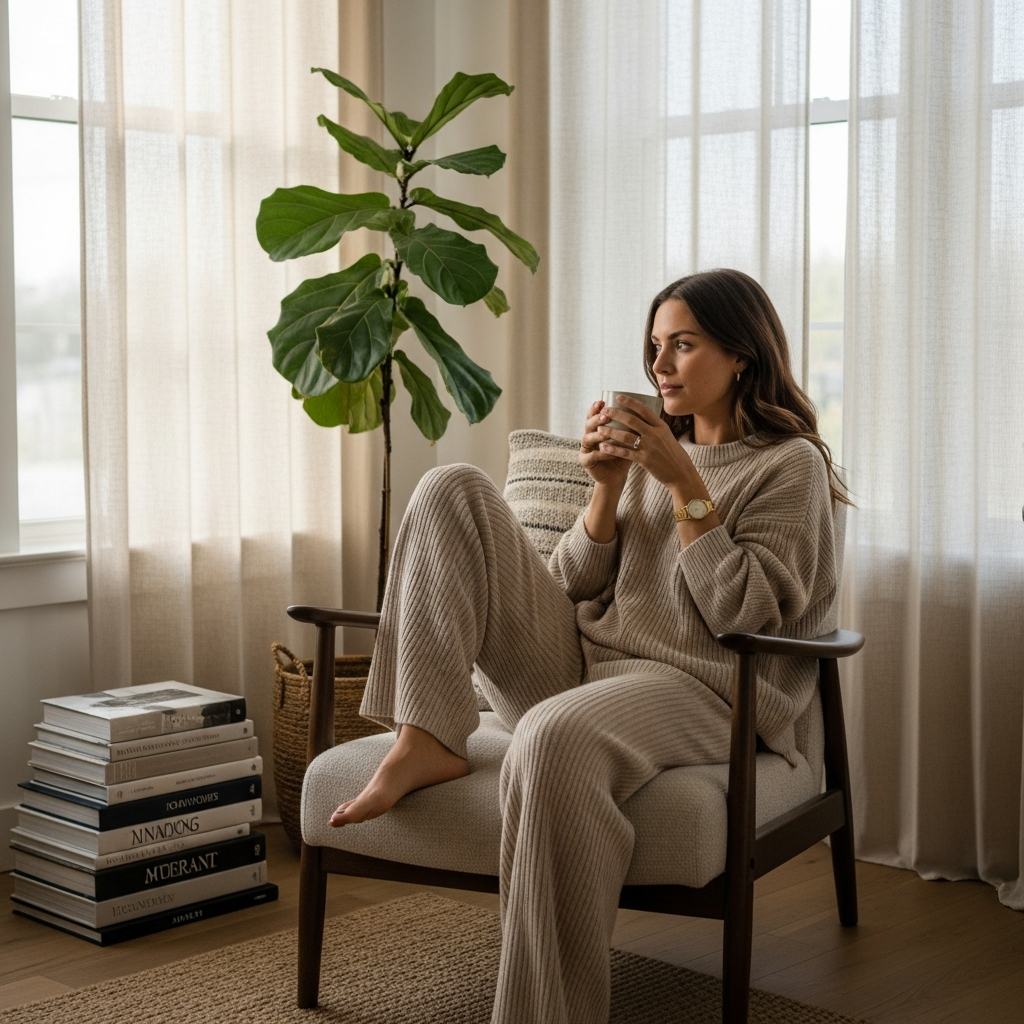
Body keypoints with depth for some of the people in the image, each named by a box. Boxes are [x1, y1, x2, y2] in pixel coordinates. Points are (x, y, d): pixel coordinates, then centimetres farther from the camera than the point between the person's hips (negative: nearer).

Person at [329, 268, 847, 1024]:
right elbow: (578, 587, 14)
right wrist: (609, 485, -1)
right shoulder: (654, 451, 21)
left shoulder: (790, 464, 2)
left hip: (691, 689, -7)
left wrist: (687, 487, -12)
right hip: (576, 662, 7)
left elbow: (747, 617, -10)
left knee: (555, 737, -41)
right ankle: (427, 741, -17)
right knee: (454, 491, -5)